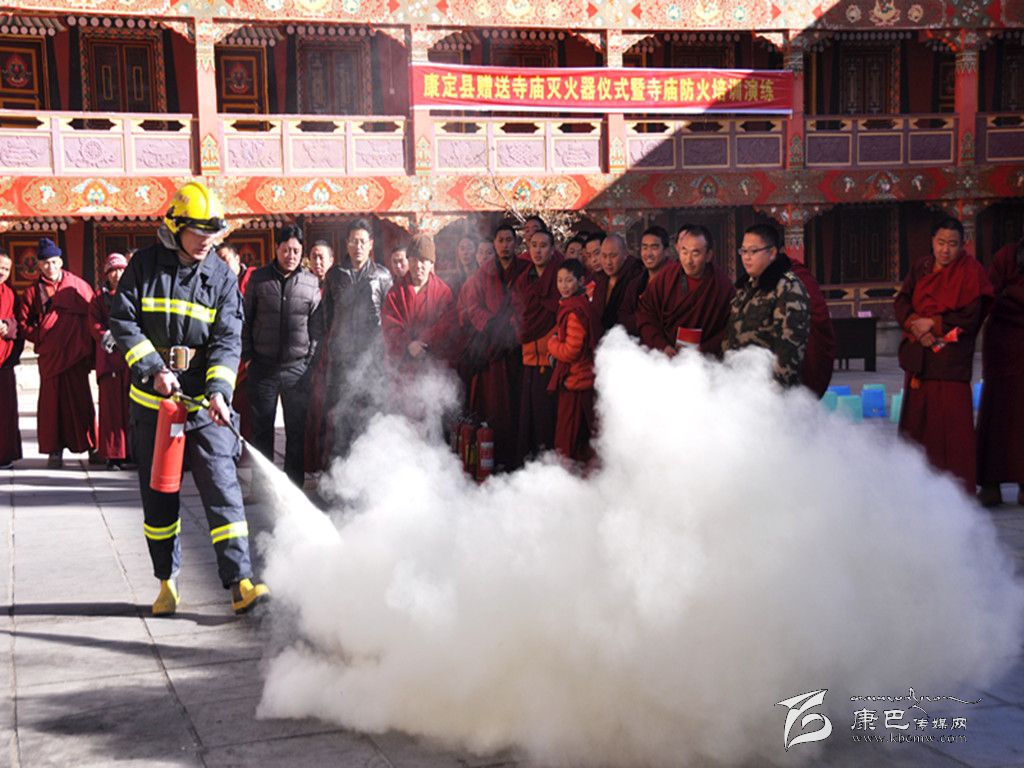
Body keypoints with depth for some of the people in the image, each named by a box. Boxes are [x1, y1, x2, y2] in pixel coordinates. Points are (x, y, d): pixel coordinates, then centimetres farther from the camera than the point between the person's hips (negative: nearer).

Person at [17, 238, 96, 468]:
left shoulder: (77, 285, 6)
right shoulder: (33, 291, 7)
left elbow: (93, 315, 6)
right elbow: (23, 323, 8)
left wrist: (87, 342, 0)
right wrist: (40, 338, -5)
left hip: (77, 354, -1)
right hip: (49, 355, 1)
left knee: (80, 399, 0)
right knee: (52, 400, 1)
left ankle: (91, 445, 6)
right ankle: (55, 450, 6)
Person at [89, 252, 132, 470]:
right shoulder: (100, 297, 15)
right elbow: (94, 323, 4)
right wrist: (105, 336, -15)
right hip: (110, 356, 0)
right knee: (111, 405, -2)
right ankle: (113, 454, 1)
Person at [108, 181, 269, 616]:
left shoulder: (221, 277, 1)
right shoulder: (145, 265, 0)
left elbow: (227, 340, -5)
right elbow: (122, 320, -3)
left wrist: (219, 391, -20)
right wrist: (154, 368, -14)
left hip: (204, 399, 0)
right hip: (152, 398, 0)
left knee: (221, 485, -9)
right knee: (158, 494, 8)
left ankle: (240, 583, -10)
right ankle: (167, 580, 22)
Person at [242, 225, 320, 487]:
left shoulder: (311, 282, 5)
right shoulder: (259, 278, 4)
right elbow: (245, 318, 7)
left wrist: (311, 356, 0)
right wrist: (247, 354, 2)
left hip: (298, 367, 0)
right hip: (263, 365, 0)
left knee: (297, 431, 5)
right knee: (261, 429, 6)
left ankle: (294, 486, 15)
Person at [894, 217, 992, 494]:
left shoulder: (970, 271, -4)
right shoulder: (921, 267, 11)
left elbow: (970, 316, -10)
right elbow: (901, 301, 6)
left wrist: (933, 323, -13)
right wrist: (914, 324, -12)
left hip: (950, 359, -5)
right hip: (918, 355, 5)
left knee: (951, 420, -8)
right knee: (916, 419, 8)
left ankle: (959, 489, -1)